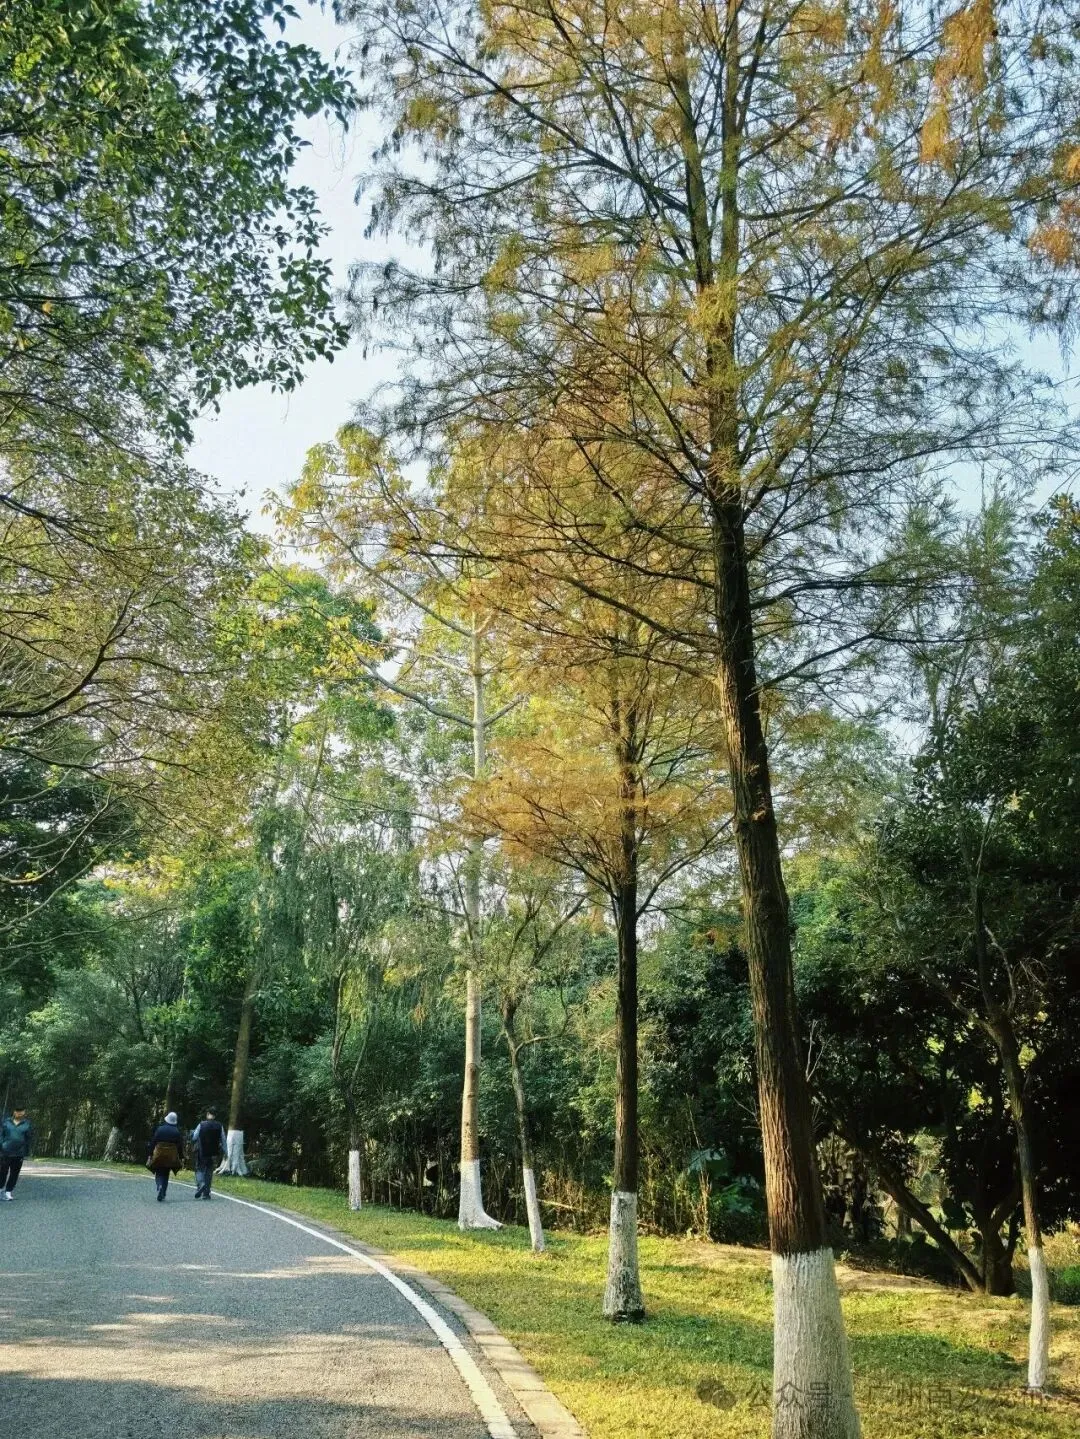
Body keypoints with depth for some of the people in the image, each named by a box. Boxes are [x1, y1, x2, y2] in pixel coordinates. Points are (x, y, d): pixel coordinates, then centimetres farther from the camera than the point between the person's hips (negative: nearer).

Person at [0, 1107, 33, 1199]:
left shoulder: (27, 1124, 1)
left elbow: (29, 1140, 4)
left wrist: (27, 1153, 2)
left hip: (19, 1154, 0)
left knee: (14, 1173, 4)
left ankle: (9, 1191, 16)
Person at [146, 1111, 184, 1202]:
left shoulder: (159, 1129, -3)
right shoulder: (177, 1131, -1)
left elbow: (152, 1142, -3)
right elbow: (180, 1146, 0)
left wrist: (150, 1155, 1)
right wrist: (181, 1158, 5)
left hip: (159, 1156, -1)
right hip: (171, 1157, 1)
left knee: (159, 1174, 7)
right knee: (165, 1175, 15)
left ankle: (160, 1186, -22)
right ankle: (162, 1195, 12)